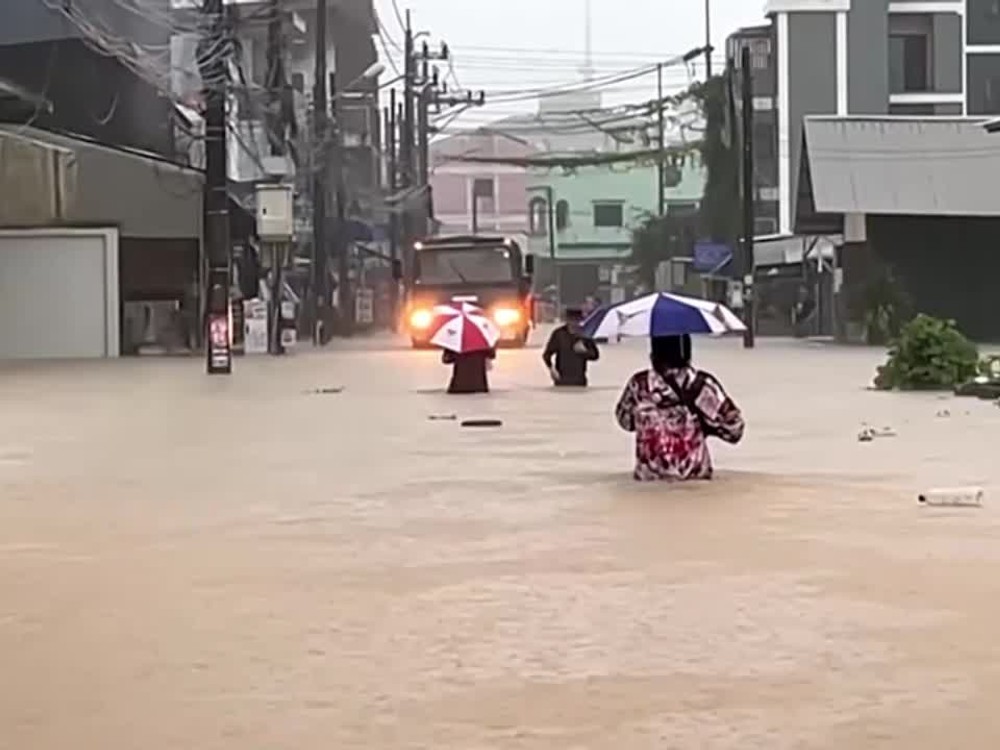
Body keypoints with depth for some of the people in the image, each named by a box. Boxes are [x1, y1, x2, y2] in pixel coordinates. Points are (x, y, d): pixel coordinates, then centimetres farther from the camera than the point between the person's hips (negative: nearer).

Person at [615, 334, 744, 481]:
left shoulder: (639, 384, -5)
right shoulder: (702, 384, -9)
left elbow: (625, 419, 13)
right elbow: (734, 427, -6)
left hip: (649, 475, 0)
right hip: (695, 474, 0)